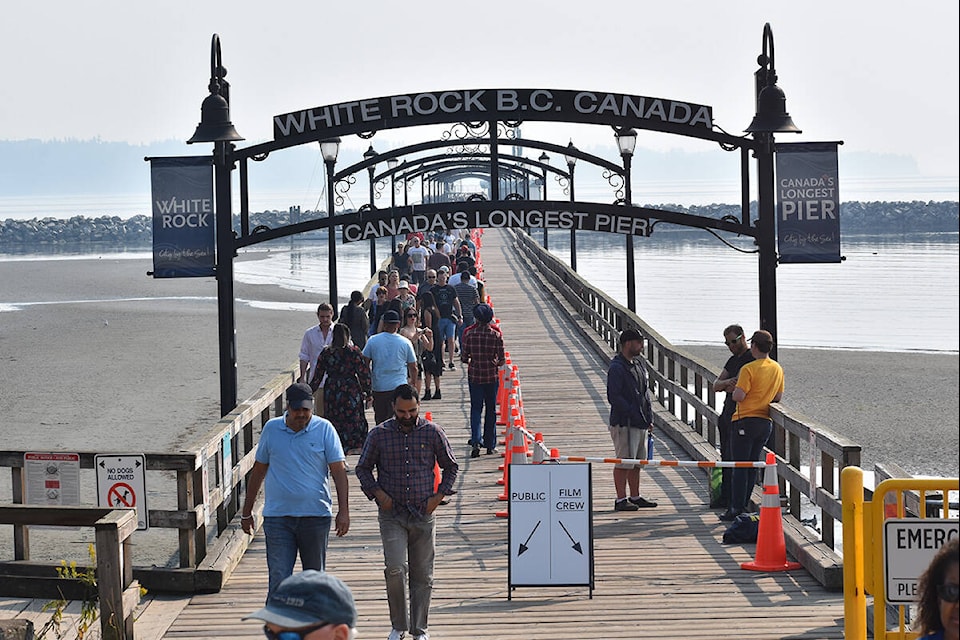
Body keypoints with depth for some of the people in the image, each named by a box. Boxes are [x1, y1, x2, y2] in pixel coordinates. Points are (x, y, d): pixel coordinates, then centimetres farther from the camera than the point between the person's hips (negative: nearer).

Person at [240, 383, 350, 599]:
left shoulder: (324, 429, 0)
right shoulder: (271, 429, 4)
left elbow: (339, 470, 0)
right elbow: (258, 471, 13)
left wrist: (344, 510, -9)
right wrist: (246, 512, 15)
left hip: (316, 516, 0)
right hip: (278, 516, 0)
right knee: (278, 579, -8)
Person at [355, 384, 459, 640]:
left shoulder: (433, 432, 1)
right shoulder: (379, 434, 0)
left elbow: (450, 466, 12)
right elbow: (363, 469, 10)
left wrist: (438, 496, 1)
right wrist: (378, 493, -4)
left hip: (424, 514, 1)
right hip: (392, 514, -1)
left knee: (423, 575, 5)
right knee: (396, 569, -15)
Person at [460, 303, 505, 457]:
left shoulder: (469, 334, -6)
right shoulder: (496, 335, -8)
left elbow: (464, 357, -3)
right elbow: (501, 359, -6)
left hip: (474, 376, 0)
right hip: (492, 376, 0)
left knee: (476, 409, 5)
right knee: (491, 410, 11)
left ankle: (476, 441, -14)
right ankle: (490, 445, 15)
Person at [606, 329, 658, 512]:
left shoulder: (638, 366, 17)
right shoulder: (617, 368, -12)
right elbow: (613, 397, -19)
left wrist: (649, 419, 14)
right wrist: (632, 413, -20)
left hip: (640, 423, 9)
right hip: (624, 423, -9)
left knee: (637, 462, 14)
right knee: (624, 462, -7)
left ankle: (635, 497, 22)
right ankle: (621, 500, -3)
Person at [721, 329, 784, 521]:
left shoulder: (749, 369, -16)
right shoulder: (777, 369, 6)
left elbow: (739, 396, -20)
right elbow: (778, 396, 13)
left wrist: (735, 388, 1)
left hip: (746, 421, -6)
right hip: (766, 422, 6)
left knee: (740, 466, -2)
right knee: (753, 466, 13)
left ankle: (736, 509, -3)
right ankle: (744, 506, 16)